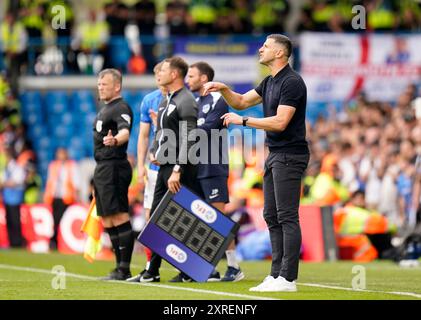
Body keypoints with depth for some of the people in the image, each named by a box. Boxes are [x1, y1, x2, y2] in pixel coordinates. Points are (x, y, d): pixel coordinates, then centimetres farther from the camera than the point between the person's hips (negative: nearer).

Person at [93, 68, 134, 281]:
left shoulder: (121, 108, -10)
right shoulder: (105, 109, 21)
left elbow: (125, 131, -29)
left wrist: (115, 140, -52)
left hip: (114, 167, -11)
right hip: (102, 168, 11)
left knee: (119, 218, -12)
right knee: (107, 221, 11)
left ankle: (124, 269, -13)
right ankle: (120, 268, 14)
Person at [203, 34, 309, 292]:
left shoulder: (291, 82, -15)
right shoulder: (270, 82, 15)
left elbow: (280, 122, -22)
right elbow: (241, 102, 23)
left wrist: (242, 121, -17)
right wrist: (223, 89, 4)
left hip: (289, 156, -10)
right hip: (275, 155, 10)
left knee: (287, 217, -10)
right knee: (272, 216, 10)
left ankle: (288, 278, -11)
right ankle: (277, 274, 12)